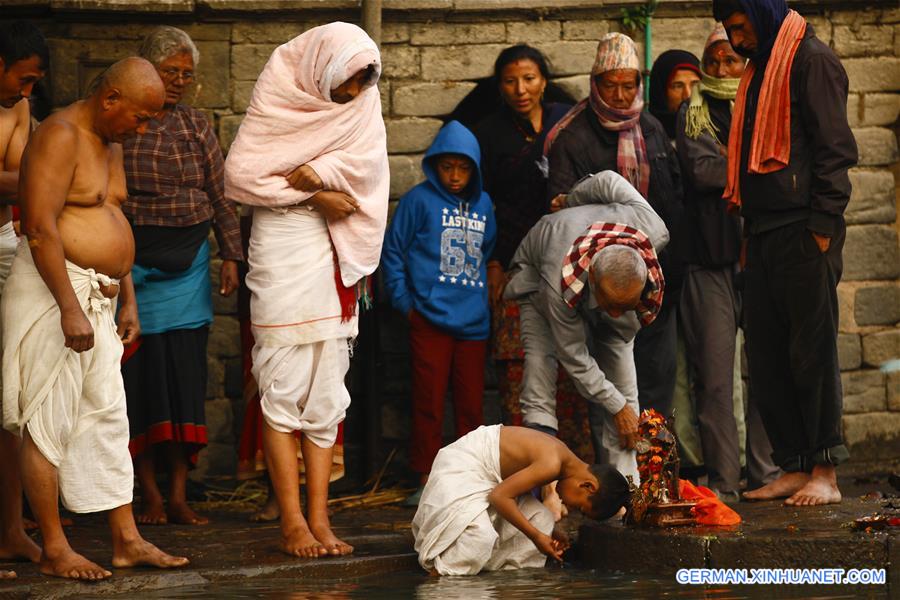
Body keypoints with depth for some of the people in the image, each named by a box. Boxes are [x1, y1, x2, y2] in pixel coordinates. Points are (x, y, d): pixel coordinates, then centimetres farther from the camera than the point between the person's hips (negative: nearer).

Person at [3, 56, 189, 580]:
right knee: (49, 424, -4)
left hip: (97, 298, 10)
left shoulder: (111, 144, 17)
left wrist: (129, 301, 20)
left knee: (108, 419, 9)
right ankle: (54, 550, 0)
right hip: (55, 290, -10)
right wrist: (70, 308, -24)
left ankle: (128, 541, 12)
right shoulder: (61, 136, -13)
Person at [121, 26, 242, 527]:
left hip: (189, 260, 3)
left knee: (186, 374, 1)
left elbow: (221, 195, 12)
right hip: (133, 261, -3)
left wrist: (231, 257, 6)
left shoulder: (198, 125, 11)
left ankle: (179, 495, 5)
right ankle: (150, 492, 6)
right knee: (141, 374, -2)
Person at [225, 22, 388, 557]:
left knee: (327, 393, 4)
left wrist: (318, 172, -19)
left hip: (334, 255, 4)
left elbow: (369, 160, -7)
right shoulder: (278, 95, -4)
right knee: (284, 391, -5)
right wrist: (314, 193, -11)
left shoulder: (364, 98, 7)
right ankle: (292, 522, -4)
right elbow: (239, 173, -9)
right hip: (283, 247, -4)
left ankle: (319, 518, 5)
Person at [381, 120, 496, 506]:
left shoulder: (483, 205, 12)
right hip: (429, 320, -4)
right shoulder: (419, 200, -1)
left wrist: (490, 289, 12)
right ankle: (426, 479, 7)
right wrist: (404, 302, -3)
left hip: (474, 324, 4)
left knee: (472, 405, 7)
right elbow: (393, 252, 1)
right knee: (429, 403, 0)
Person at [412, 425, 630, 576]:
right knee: (480, 535, -30)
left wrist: (548, 533, 8)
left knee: (542, 520, 1)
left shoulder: (561, 454, 3)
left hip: (485, 473, 10)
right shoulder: (552, 464, -27)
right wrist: (536, 536, -21)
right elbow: (499, 496, -27)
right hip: (459, 468, -10)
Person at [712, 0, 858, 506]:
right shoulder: (759, 70, 20)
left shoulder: (811, 59, -7)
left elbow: (834, 147, -13)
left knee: (812, 352, -5)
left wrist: (823, 226, -18)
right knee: (767, 357, 7)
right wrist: (748, 231, 15)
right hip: (764, 234, 9)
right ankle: (795, 469, 12)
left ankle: (825, 473, -1)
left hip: (803, 234, -9)